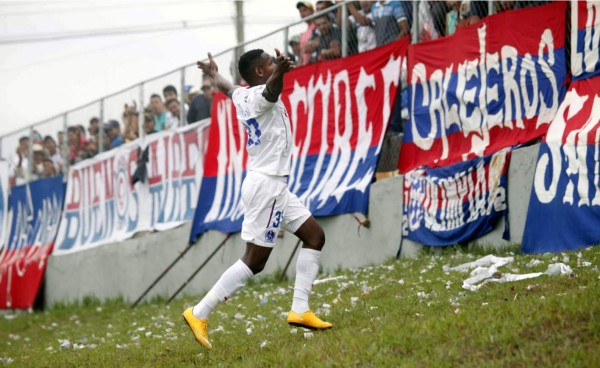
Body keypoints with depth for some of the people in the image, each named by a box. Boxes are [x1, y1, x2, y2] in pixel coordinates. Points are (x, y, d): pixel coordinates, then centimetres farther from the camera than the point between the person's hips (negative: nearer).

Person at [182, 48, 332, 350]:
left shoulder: (242, 95, 12)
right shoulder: (259, 95, -15)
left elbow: (227, 86, 35)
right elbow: (271, 90, -40)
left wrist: (213, 73, 57)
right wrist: (279, 72, -62)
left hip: (273, 185, 10)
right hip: (265, 183, -10)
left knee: (315, 236, 10)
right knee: (255, 260, -8)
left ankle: (300, 310, 8)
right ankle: (199, 314, -4)